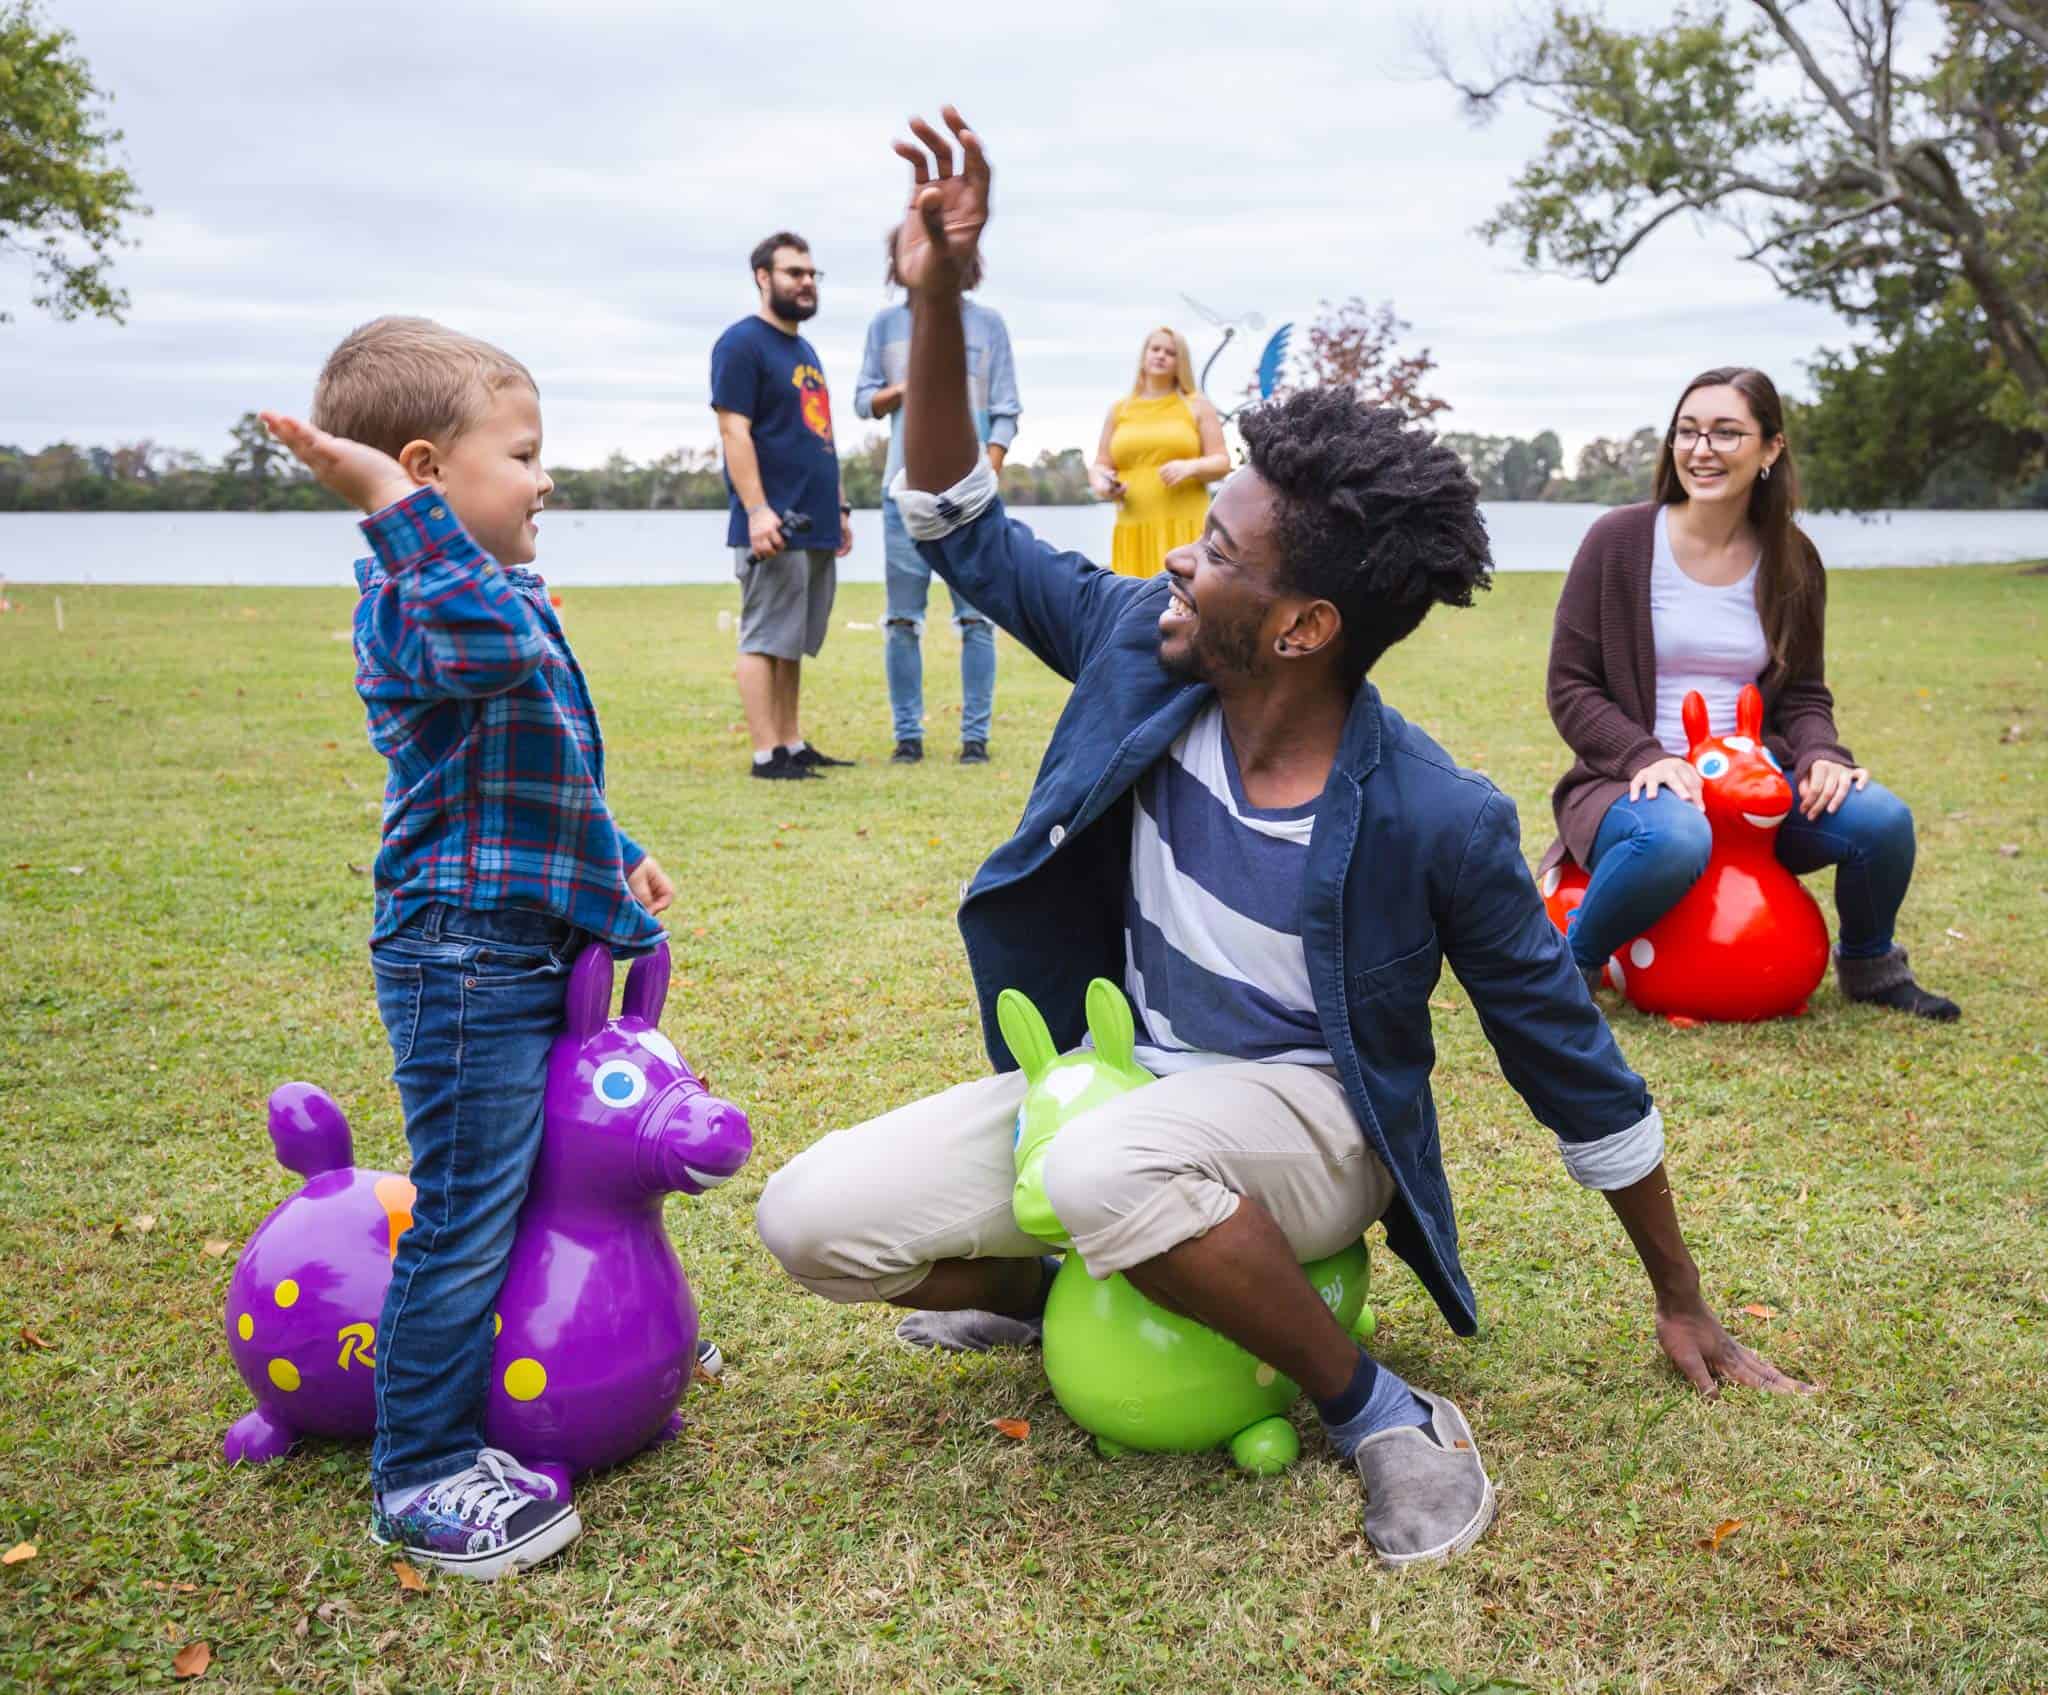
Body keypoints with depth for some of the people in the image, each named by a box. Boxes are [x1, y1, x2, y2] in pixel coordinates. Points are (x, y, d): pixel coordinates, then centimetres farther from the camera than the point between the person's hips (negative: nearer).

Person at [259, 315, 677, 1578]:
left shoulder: (505, 600, 16)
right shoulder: (414, 599, -18)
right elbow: (490, 646, -43)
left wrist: (614, 858, 23)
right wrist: (397, 503, -43)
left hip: (526, 947, 10)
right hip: (465, 957, -10)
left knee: (536, 1185, 22)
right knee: (464, 1218, -2)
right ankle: (422, 1480, 11)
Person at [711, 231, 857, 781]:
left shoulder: (804, 350, 21)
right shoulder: (742, 344, -7)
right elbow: (734, 432, -15)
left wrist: (839, 507, 21)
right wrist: (756, 509, -22)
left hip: (816, 527, 9)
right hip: (774, 526, -9)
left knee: (793, 643, 11)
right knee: (765, 640, -6)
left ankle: (793, 745, 16)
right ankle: (766, 754, -4)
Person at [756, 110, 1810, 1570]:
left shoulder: (1436, 821, -24)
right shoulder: (1143, 653, -12)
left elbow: (1575, 1065, -12)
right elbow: (966, 534, 1)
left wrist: (1681, 1304, -1)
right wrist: (938, 306, -14)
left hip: (1309, 1114, -5)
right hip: (1123, 1078, 5)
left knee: (1114, 1169, -42)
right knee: (811, 1220, -10)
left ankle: (1386, 1420, -16)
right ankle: (1053, 1293, 19)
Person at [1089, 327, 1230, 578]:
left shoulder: (1196, 406, 11)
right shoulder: (1119, 410, 16)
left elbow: (1222, 463, 7)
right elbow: (1100, 466, 17)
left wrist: (1191, 467, -13)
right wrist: (1100, 483, -6)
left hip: (1184, 526, -2)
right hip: (1134, 529, 2)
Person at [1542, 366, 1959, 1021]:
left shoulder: (1791, 561, 6)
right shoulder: (1619, 540, -6)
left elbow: (1802, 694, 12)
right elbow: (1570, 688, -6)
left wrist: (1822, 754, -11)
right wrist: (1646, 757, -21)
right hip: (1638, 783, -4)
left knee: (1883, 819, -20)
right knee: (1676, 838, -40)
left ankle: (1869, 966, 12)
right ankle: (1571, 962, -11)